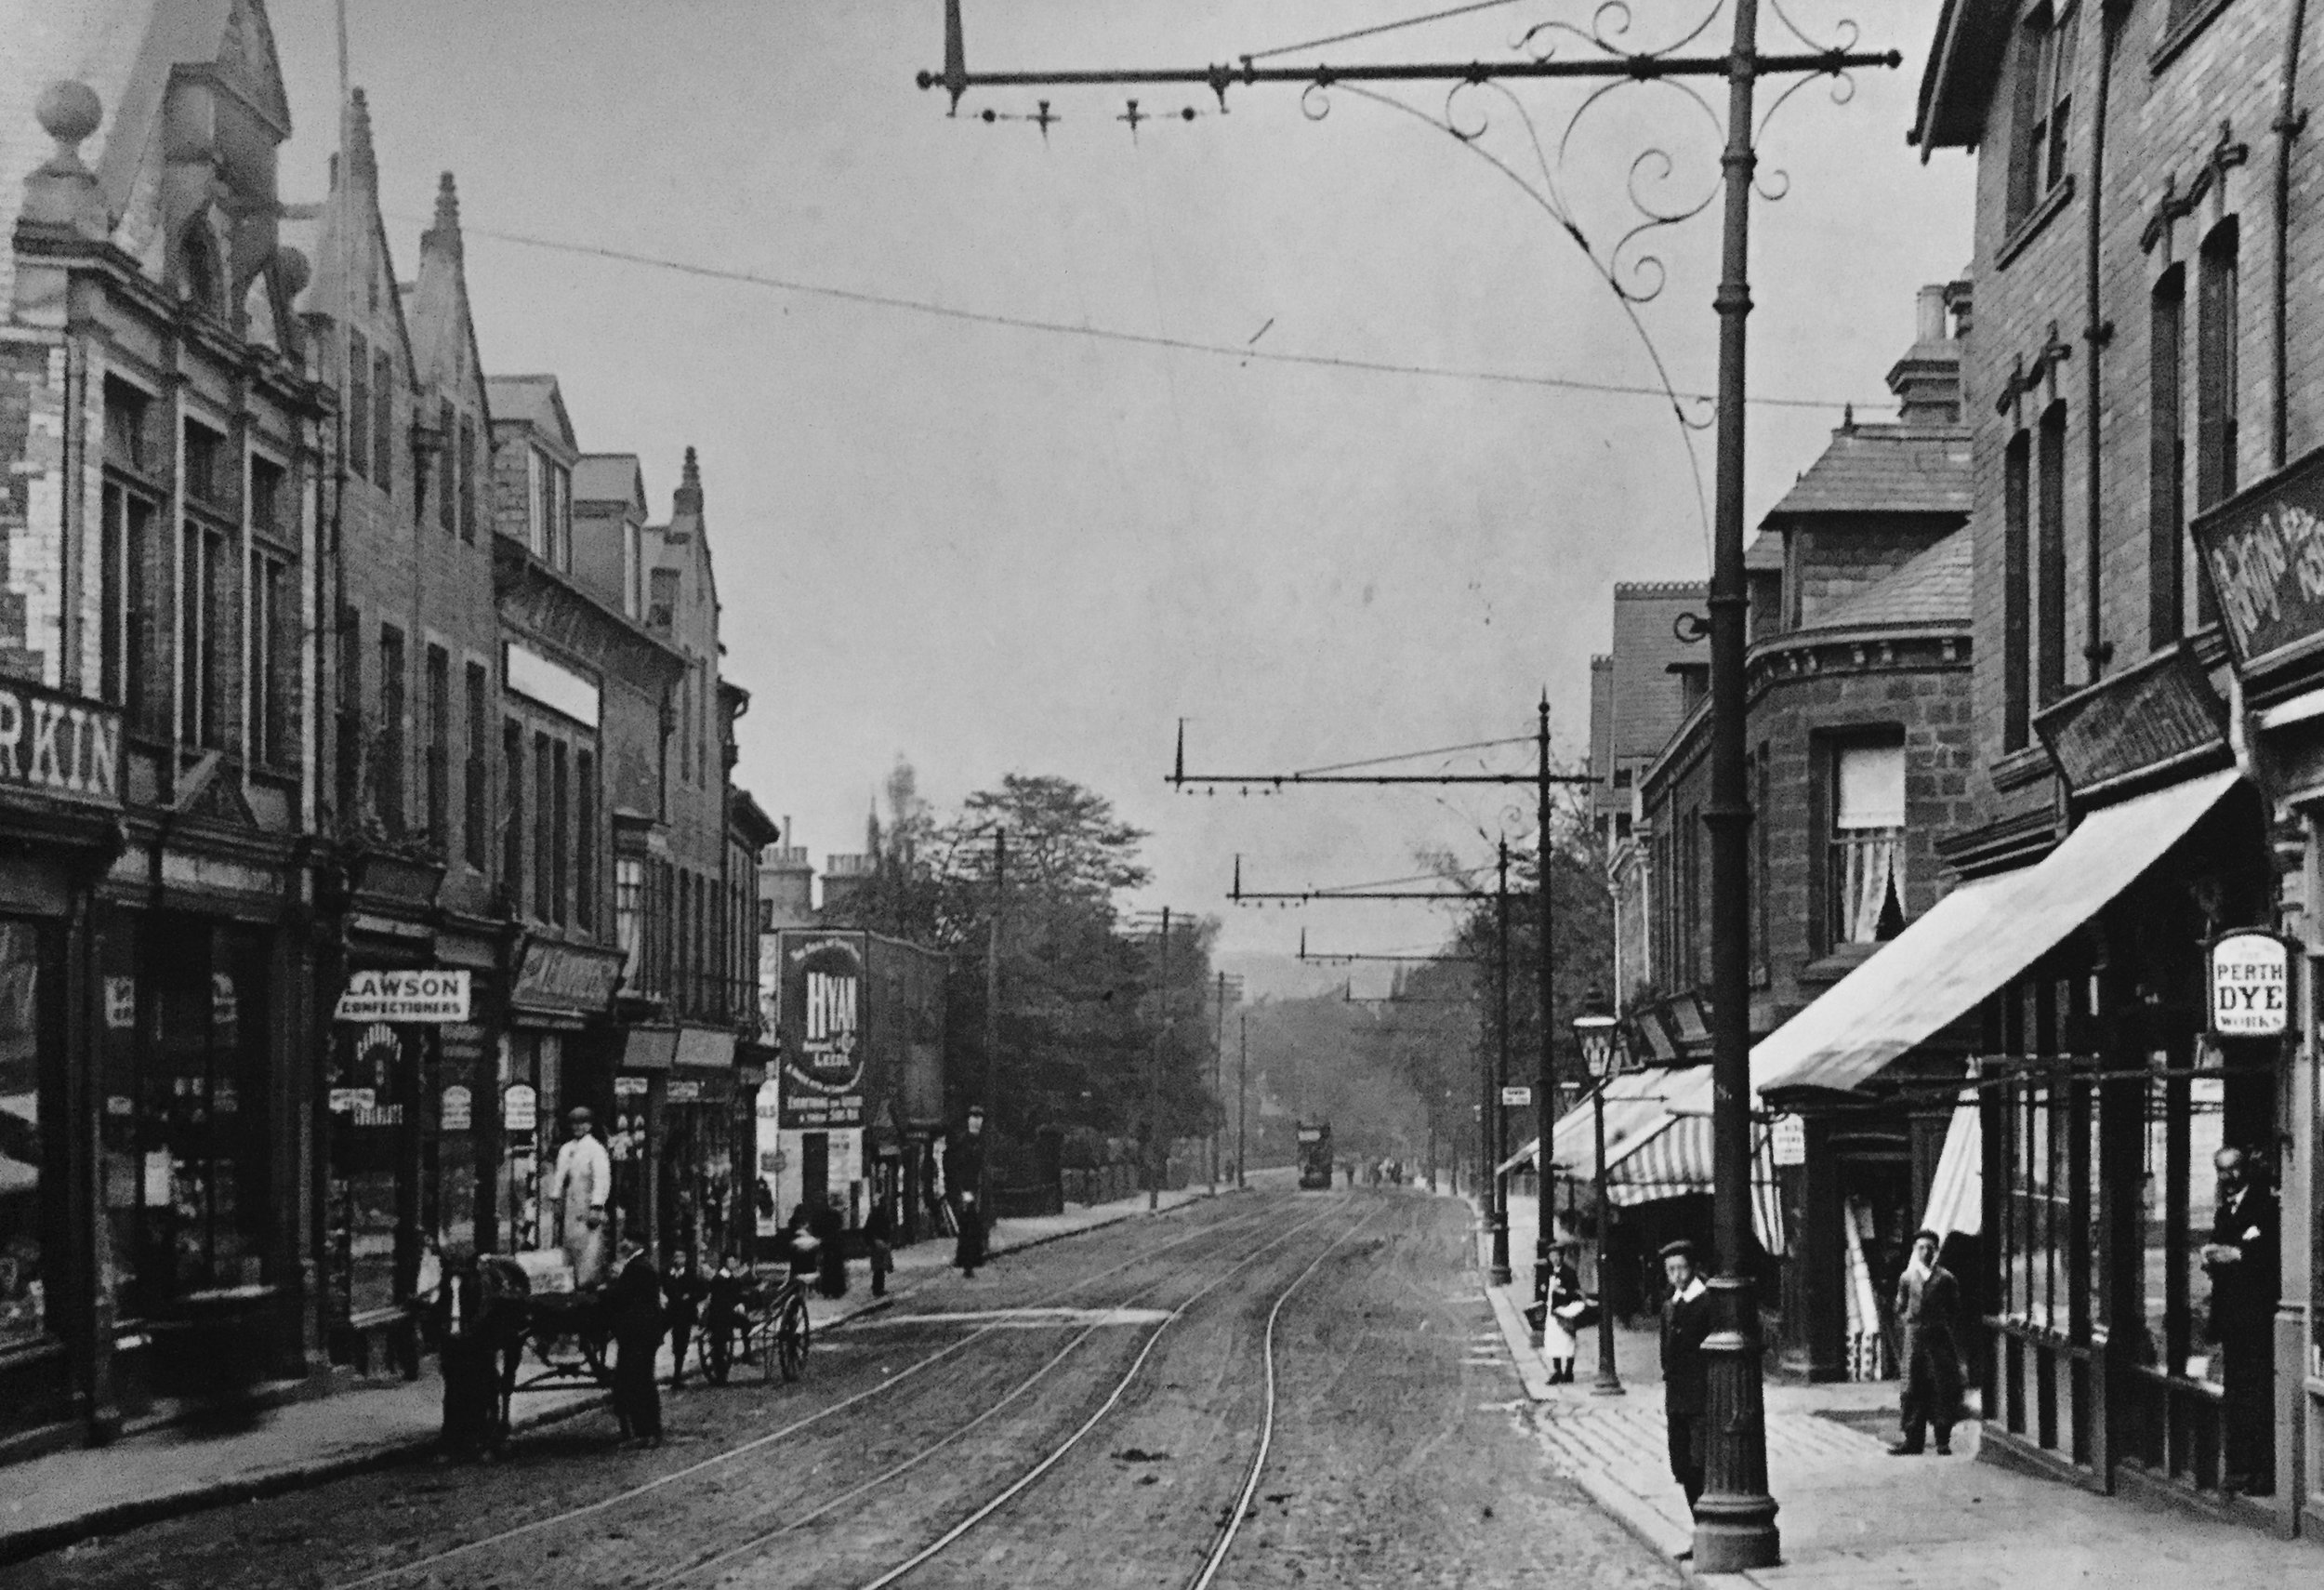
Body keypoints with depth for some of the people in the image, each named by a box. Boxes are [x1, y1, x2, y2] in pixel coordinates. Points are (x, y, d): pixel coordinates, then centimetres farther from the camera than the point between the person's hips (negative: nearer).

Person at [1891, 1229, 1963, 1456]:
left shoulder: (1945, 1278, 4)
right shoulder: (1907, 1278, 11)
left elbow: (1955, 1312, 5)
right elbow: (1900, 1309, 15)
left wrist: (1955, 1342, 0)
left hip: (1939, 1340, -2)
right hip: (1914, 1339, 2)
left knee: (1942, 1391, -3)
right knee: (1913, 1390, 0)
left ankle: (1943, 1441, 2)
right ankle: (1913, 1439, 4)